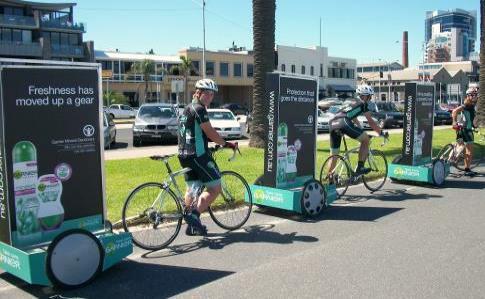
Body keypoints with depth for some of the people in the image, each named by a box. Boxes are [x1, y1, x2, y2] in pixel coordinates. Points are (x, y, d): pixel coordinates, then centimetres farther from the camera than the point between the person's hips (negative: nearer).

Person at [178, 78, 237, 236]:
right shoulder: (199, 109, -12)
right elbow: (210, 132, -15)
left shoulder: (187, 109, 19)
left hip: (184, 154, 10)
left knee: (192, 189, 16)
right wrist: (226, 144, -4)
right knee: (215, 188, -3)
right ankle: (194, 215, -10)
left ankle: (192, 225, 20)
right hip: (197, 155, -10)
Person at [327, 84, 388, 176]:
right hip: (343, 123, -8)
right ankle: (359, 168, 3)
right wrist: (381, 132, 23)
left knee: (334, 156, 16)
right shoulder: (363, 103, 16)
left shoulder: (351, 104, 37)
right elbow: (370, 122, 15)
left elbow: (355, 120, 46)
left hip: (332, 124, 8)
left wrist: (362, 133, 52)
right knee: (365, 139, 8)